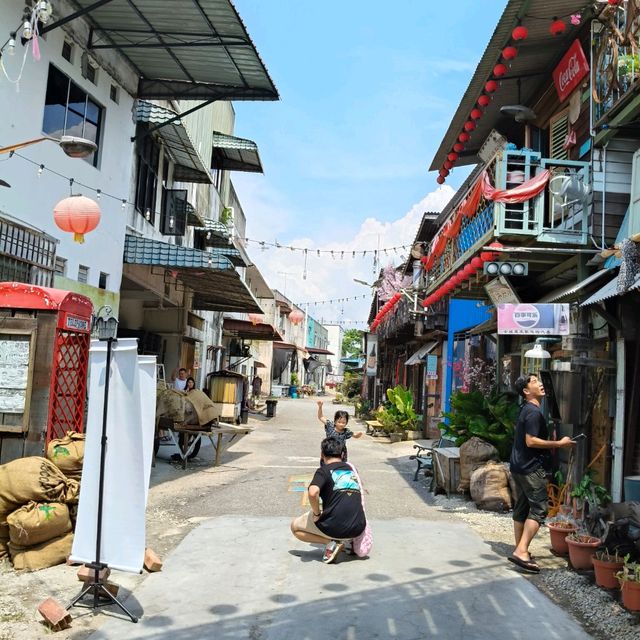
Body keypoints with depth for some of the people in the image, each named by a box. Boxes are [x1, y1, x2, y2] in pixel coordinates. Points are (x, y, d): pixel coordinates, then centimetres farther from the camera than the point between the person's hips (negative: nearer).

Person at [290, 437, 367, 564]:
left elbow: (313, 492, -22)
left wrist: (317, 514, -7)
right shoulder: (352, 469, 15)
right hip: (358, 529, 6)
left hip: (334, 527, -6)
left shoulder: (323, 471, -2)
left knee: (295, 526, 19)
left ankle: (330, 542, 0)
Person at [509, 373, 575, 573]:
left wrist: (555, 443, 23)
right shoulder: (534, 412, -16)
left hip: (519, 466, 10)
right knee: (538, 509, -10)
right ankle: (521, 551, -17)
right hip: (532, 468, -10)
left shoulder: (527, 410, 16)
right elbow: (531, 441, -23)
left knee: (521, 508, 13)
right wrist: (559, 444, -17)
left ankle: (520, 551, 20)